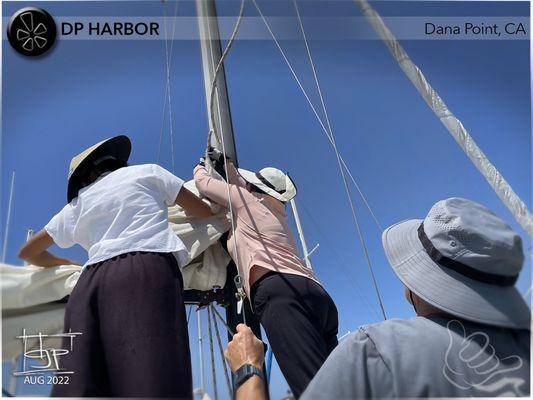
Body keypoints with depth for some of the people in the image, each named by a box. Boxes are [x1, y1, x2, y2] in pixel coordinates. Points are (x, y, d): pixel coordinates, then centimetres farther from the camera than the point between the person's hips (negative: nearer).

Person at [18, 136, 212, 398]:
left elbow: (28, 252, 41)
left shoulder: (77, 205, 32)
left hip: (90, 281, 5)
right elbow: (204, 211, 27)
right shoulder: (147, 171, 24)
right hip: (148, 268, -4)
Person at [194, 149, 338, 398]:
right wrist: (226, 165, 62)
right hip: (318, 294, 8)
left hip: (279, 290, -8)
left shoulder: (246, 200, 17)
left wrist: (200, 168, 51)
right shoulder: (276, 212, 36)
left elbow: (203, 183, 30)